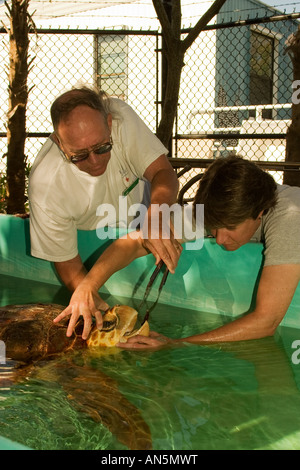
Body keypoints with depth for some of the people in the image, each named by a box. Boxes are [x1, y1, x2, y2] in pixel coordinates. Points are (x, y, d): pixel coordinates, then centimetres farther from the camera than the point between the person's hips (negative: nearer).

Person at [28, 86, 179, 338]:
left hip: (139, 209, 3)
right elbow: (67, 263, -25)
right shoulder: (45, 187, -37)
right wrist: (97, 304, -42)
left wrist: (156, 217, -50)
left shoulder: (120, 115, -31)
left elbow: (164, 172, -27)